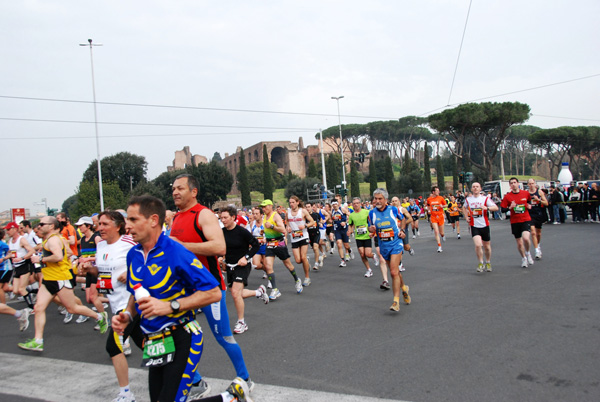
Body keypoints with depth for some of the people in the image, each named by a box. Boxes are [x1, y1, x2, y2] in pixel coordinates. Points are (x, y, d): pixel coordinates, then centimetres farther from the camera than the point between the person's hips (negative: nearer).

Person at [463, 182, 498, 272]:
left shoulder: (485, 198, -3)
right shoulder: (468, 199, 4)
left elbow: (496, 208, -10)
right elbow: (464, 207, 25)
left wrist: (487, 208, -28)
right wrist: (466, 217, 12)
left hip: (484, 225, 0)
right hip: (474, 226, 0)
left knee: (487, 246, 11)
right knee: (478, 245, -17)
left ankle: (488, 262, 34)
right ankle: (480, 263, 2)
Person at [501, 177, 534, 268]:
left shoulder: (526, 193, 2)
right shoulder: (507, 196, -3)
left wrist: (530, 206, 1)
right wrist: (510, 207, -21)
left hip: (526, 220, 0)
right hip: (515, 221, 1)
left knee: (526, 238, -22)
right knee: (519, 243, 8)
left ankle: (528, 253, 9)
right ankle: (523, 258, 32)